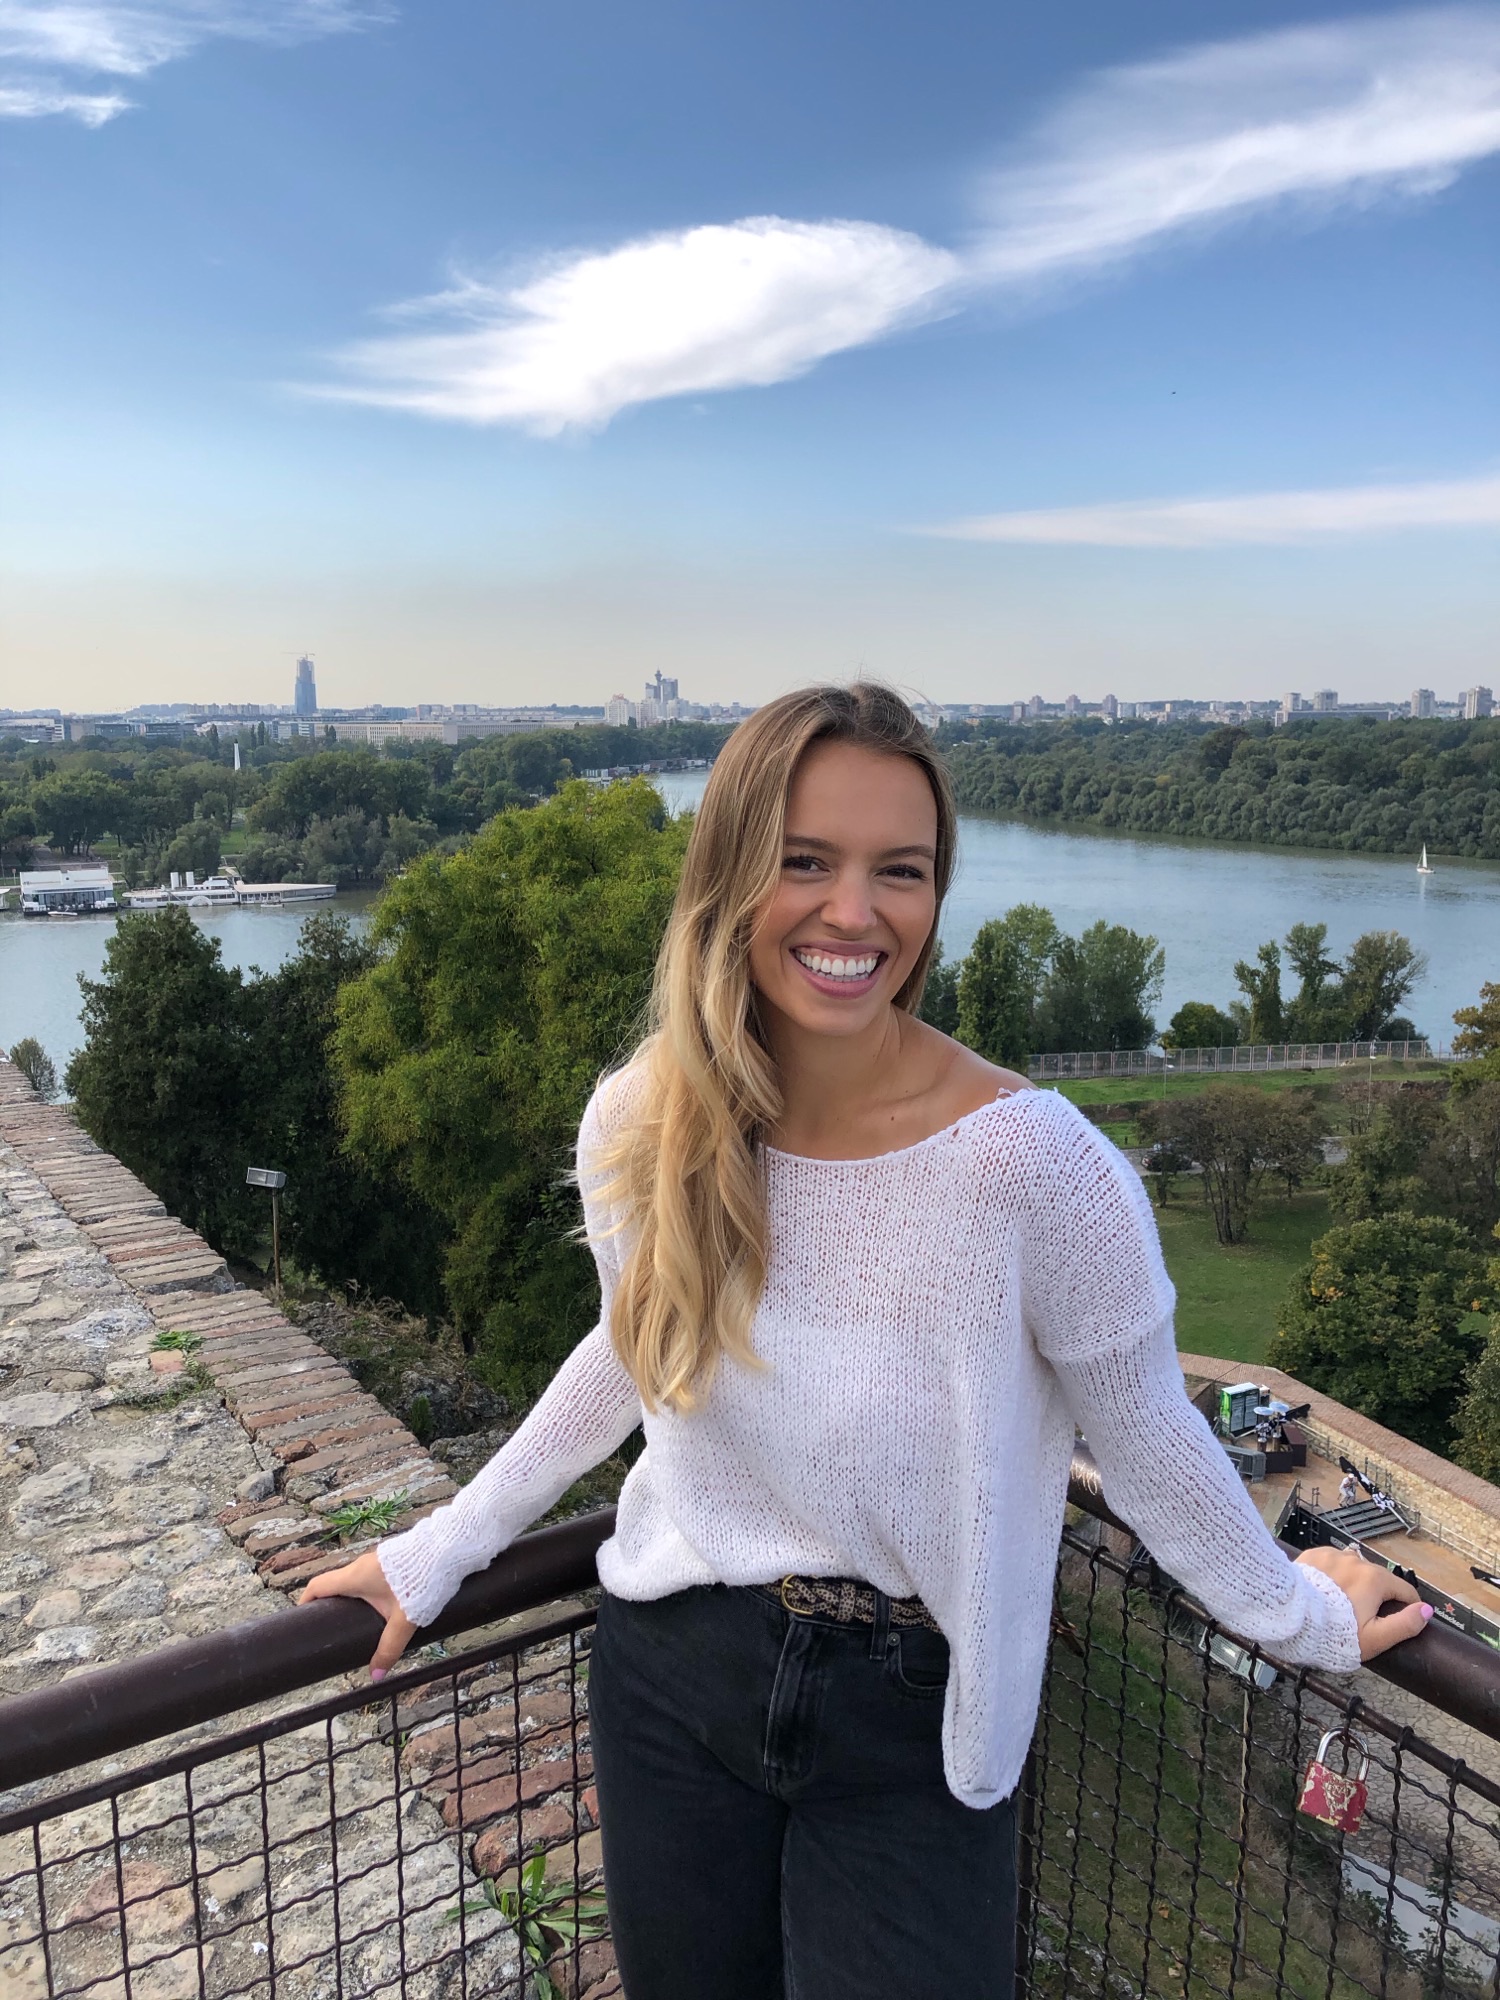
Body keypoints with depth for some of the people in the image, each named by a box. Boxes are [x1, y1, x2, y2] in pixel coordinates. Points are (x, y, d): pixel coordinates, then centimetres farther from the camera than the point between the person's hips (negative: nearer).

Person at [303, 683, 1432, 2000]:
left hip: (911, 1732, -3)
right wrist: (441, 1549, 11)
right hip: (670, 1669, 4)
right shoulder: (638, 1126, -13)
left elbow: (1143, 1436, -9)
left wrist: (1300, 1616, 4)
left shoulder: (1029, 1161, -27)